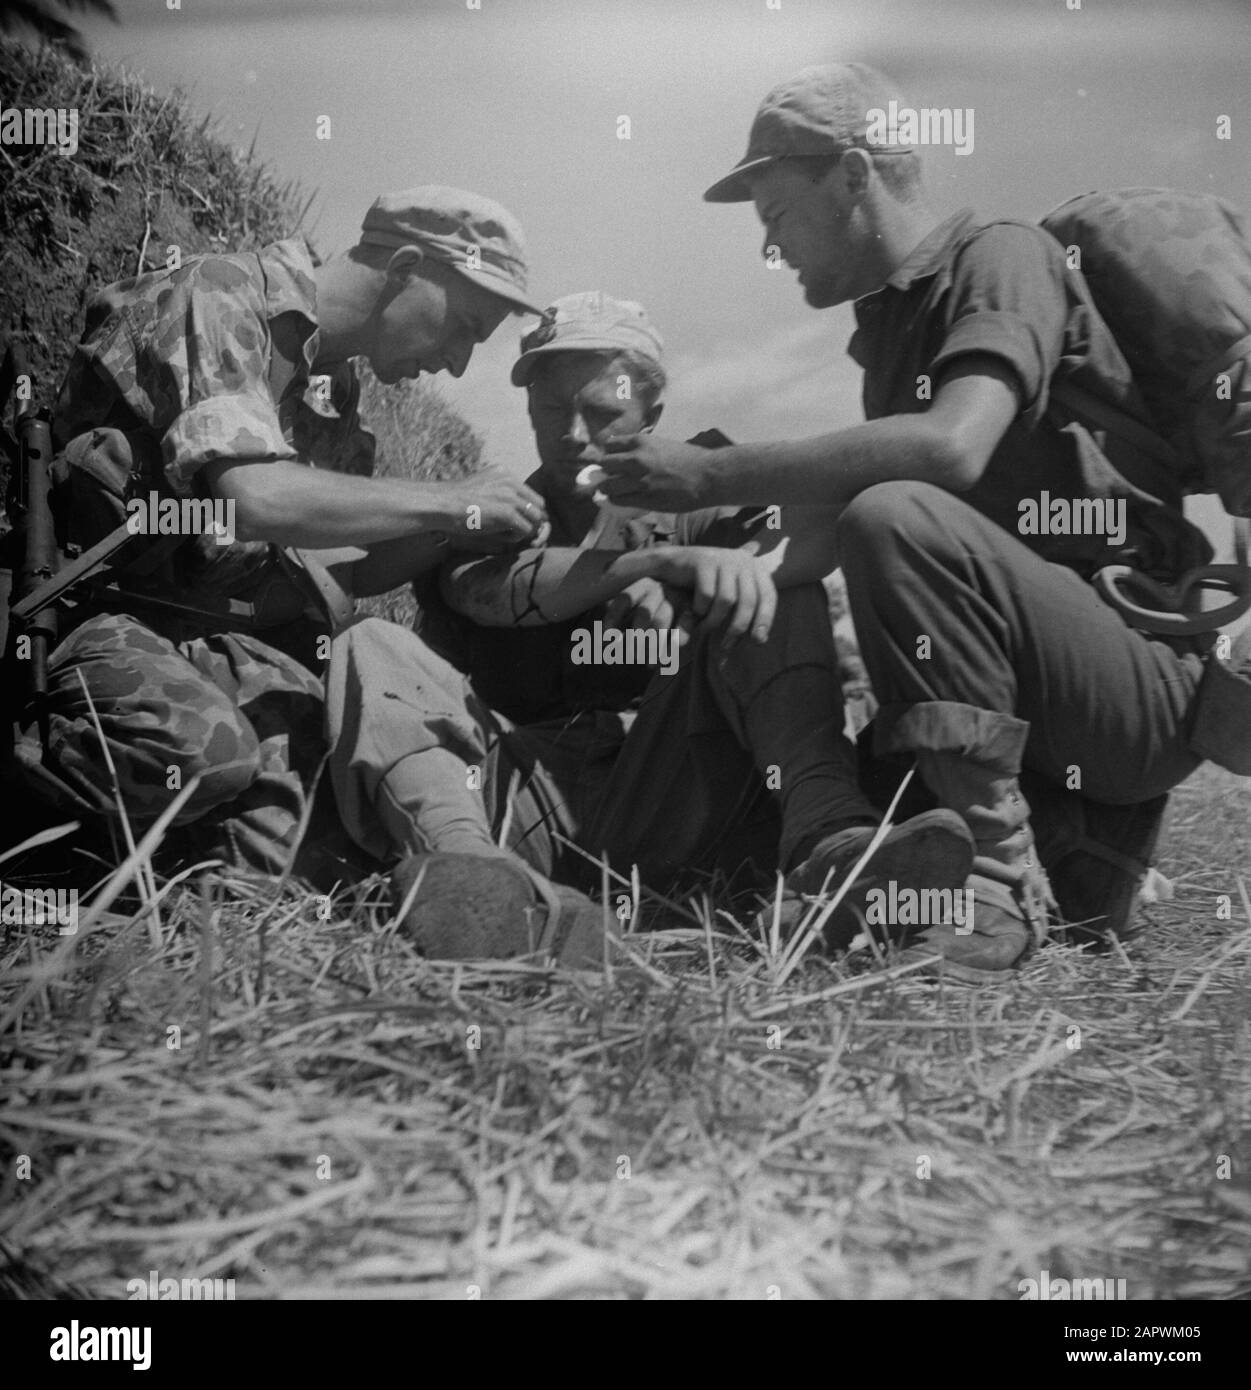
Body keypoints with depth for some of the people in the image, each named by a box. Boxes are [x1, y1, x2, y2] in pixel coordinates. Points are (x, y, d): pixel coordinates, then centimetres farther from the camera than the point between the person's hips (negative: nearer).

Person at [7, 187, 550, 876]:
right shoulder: (218, 299, -14)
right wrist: (449, 500, -20)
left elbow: (334, 571, 13)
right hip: (87, 604, -7)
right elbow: (253, 497, -30)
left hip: (197, 624, 7)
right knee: (207, 746, -31)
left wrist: (454, 529, -3)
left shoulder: (333, 386, 12)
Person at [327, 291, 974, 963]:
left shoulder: (691, 514, 23)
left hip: (661, 799, 0)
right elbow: (494, 589, -6)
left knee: (767, 590, -13)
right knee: (370, 645, -20)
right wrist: (665, 561, -20)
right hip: (522, 788, 0)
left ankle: (826, 836, -39)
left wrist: (754, 565, -22)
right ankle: (465, 861, -50)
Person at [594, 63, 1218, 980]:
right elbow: (827, 541, 16)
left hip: (1155, 678, -8)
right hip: (1053, 699, 8)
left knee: (896, 518, -32)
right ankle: (1073, 851, 8)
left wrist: (712, 476, -25)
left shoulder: (1001, 257, -10)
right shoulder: (889, 325, 16)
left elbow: (951, 447, -31)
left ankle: (1003, 885, -23)